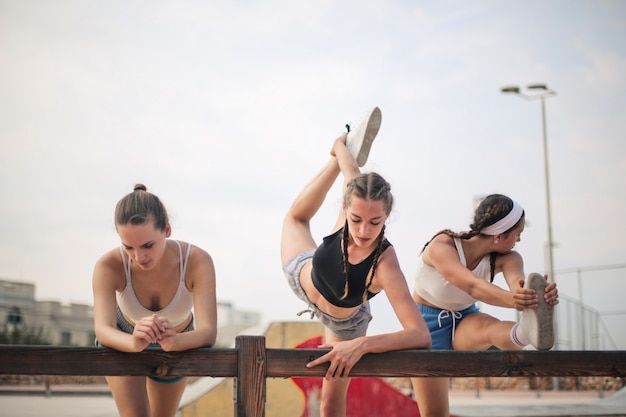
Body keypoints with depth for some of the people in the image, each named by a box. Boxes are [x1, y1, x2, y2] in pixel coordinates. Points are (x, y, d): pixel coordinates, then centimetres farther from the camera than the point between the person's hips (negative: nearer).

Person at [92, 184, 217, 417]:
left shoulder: (197, 261, -37)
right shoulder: (109, 266, -36)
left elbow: (208, 332, -44)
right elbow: (102, 329, -46)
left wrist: (174, 341, -65)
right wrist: (134, 342, -69)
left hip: (178, 345, 2)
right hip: (123, 342, -2)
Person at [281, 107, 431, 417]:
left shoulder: (384, 264, -48)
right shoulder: (353, 203, -38)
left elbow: (421, 335, -54)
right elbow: (353, 175, -14)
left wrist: (362, 345, -64)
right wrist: (341, 149, 6)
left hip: (343, 324, -3)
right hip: (303, 275, 4)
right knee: (296, 217, 33)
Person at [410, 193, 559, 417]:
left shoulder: (505, 258, -15)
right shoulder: (441, 247, -28)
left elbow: (517, 280, -38)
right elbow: (473, 286, -45)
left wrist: (539, 295, -61)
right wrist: (510, 299, -63)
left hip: (465, 321, 2)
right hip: (427, 323, -2)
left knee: (488, 326, -35)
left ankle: (530, 330, -66)